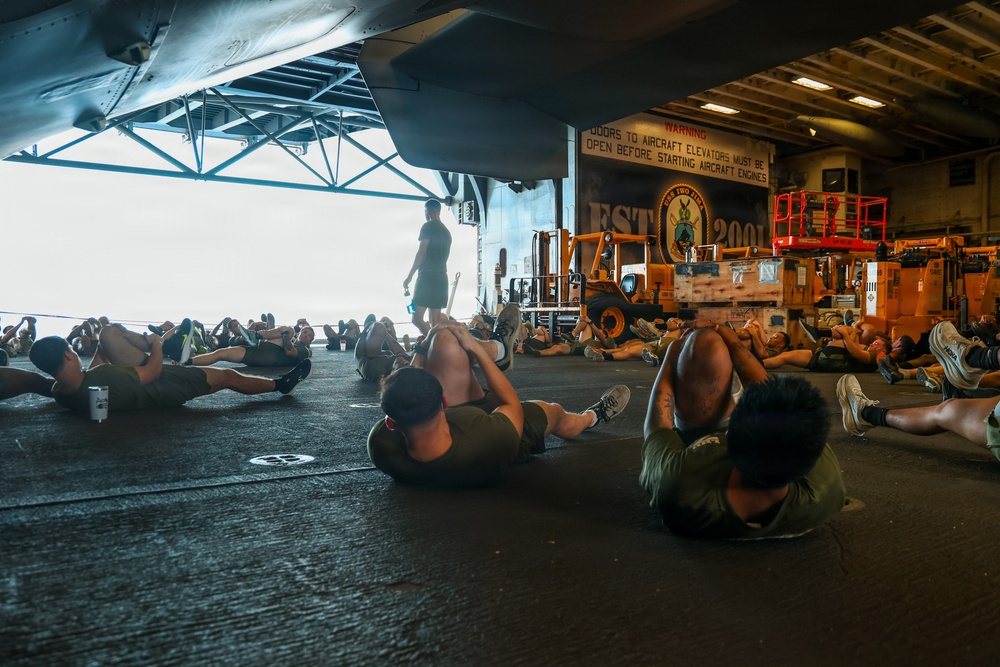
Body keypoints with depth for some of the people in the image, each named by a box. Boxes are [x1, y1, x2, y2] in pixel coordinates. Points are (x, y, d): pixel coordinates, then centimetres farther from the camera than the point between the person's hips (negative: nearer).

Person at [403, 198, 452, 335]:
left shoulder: (428, 226, -4)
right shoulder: (447, 231, 19)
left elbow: (421, 253, -10)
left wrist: (409, 277, -8)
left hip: (427, 277, -8)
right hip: (442, 277, 8)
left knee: (417, 318, -9)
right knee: (434, 320, 8)